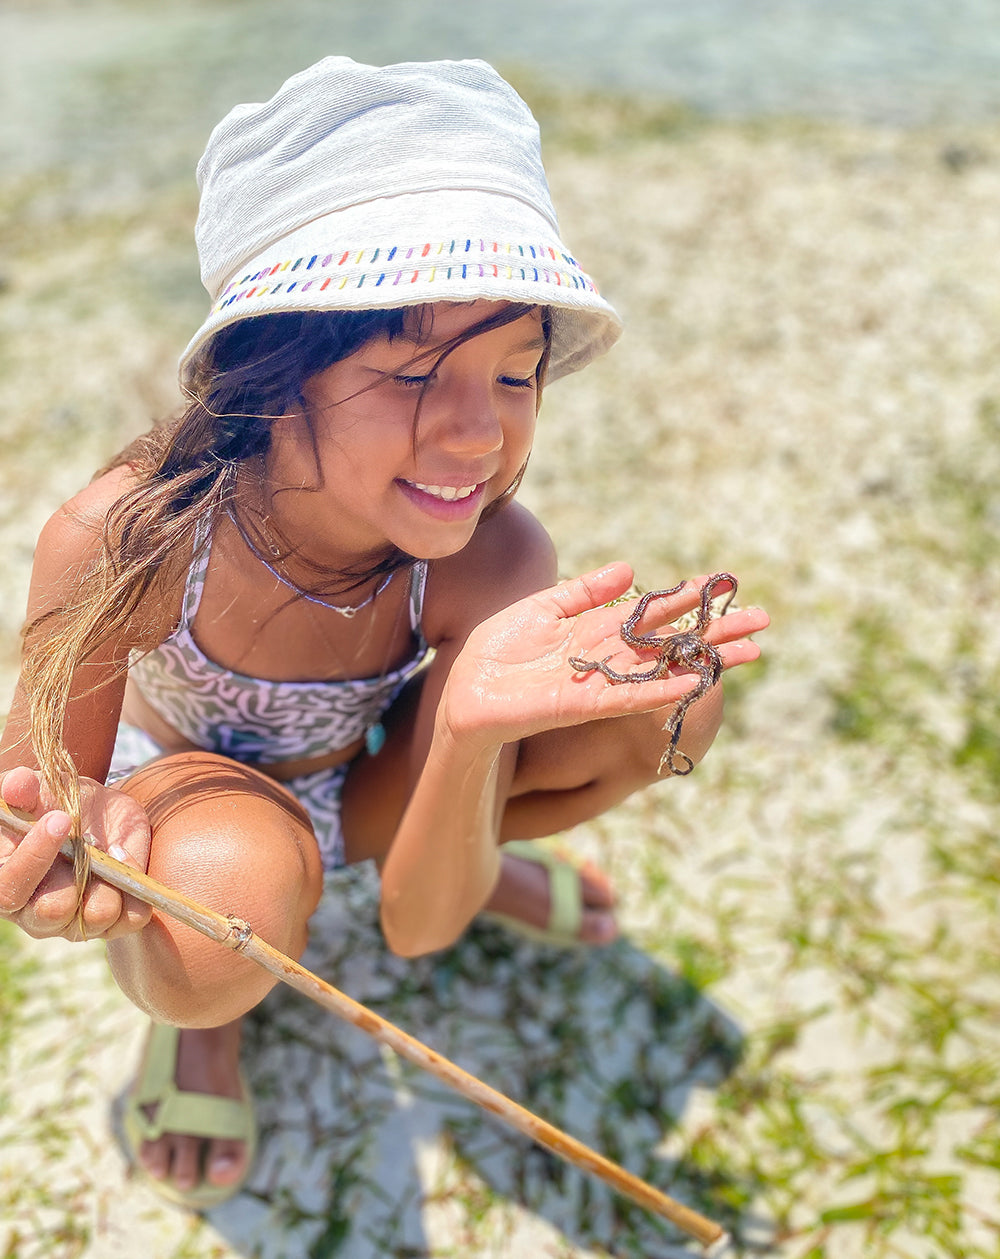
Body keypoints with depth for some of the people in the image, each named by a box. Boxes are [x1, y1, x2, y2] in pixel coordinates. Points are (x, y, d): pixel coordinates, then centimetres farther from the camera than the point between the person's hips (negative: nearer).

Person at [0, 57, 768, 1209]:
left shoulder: (491, 567, -29)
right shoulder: (116, 543, -34)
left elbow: (421, 925, -25)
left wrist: (471, 731, -46)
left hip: (354, 793, 2)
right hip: (168, 784, -2)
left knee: (672, 703, -20)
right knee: (236, 894, -40)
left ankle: (470, 848, 9)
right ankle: (190, 1006, -2)